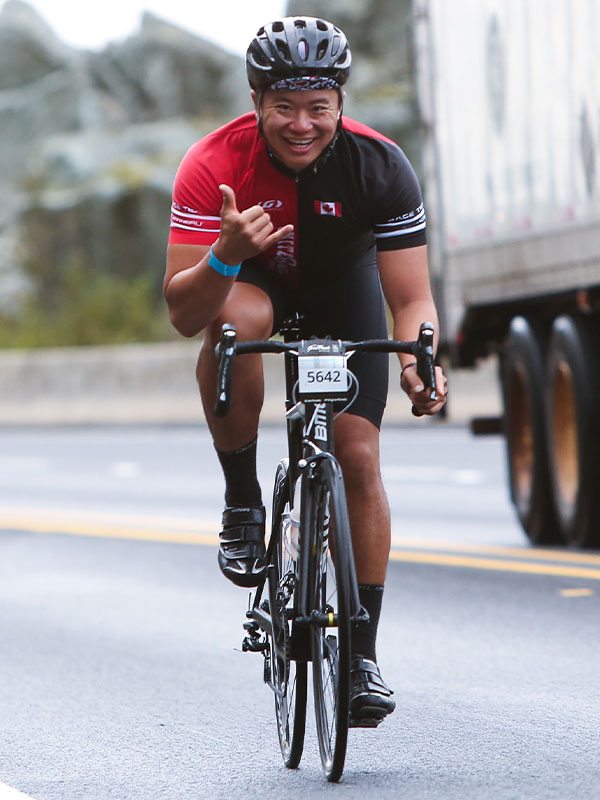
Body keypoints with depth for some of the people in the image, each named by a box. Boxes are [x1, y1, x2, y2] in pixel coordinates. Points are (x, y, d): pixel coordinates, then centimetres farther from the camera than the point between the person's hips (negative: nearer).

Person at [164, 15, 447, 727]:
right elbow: (182, 314, -32)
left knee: (360, 456, -12)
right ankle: (242, 504, -18)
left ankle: (362, 653, -2)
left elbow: (412, 299, -25)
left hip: (343, 292, 1)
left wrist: (418, 362, -46)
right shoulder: (214, 166, -31)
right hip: (251, 278, -1)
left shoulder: (380, 167, -28)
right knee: (237, 317, -37)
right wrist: (226, 255, -52)